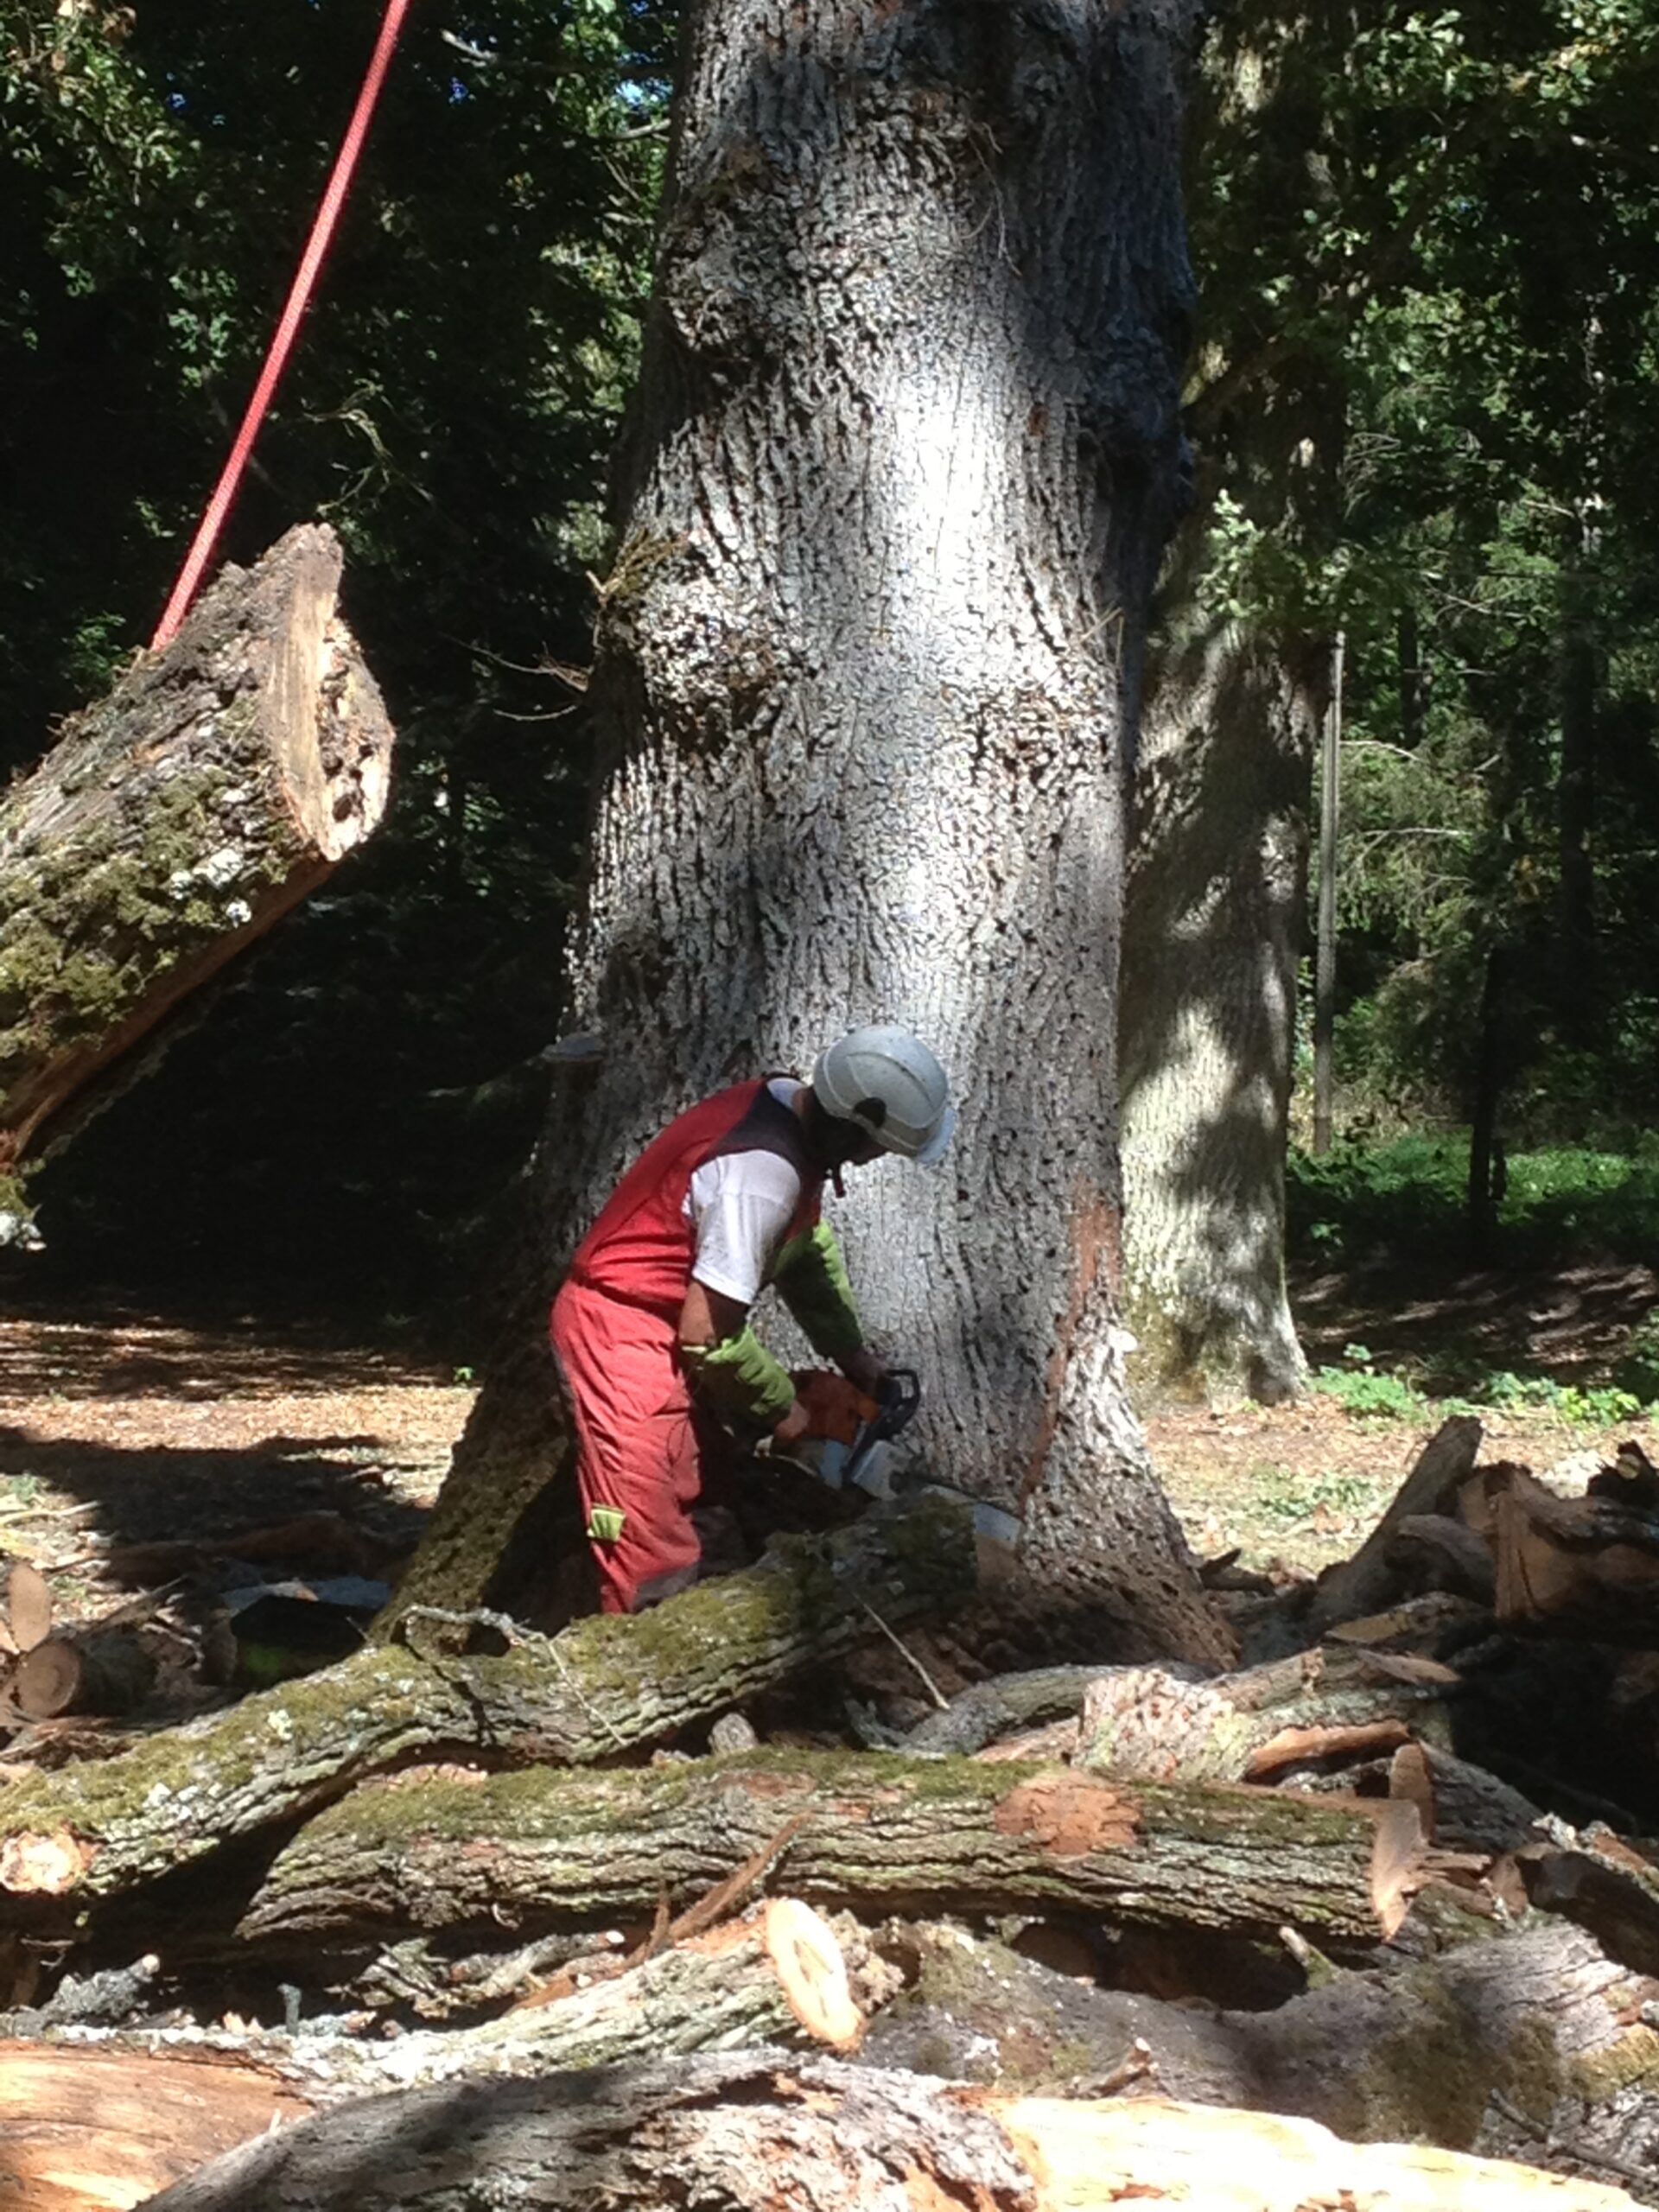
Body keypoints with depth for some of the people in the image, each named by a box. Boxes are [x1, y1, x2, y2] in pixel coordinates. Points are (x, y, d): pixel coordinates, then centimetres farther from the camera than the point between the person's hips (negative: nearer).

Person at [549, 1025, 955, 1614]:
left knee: (703, 1519, 15)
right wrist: (788, 1412, -7)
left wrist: (853, 1354, 11)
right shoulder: (764, 1174, -29)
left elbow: (809, 1244, 17)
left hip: (669, 1329, 10)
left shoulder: (791, 1105, -1)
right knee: (656, 1563, -10)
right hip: (624, 1337, -10)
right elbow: (709, 1336, -23)